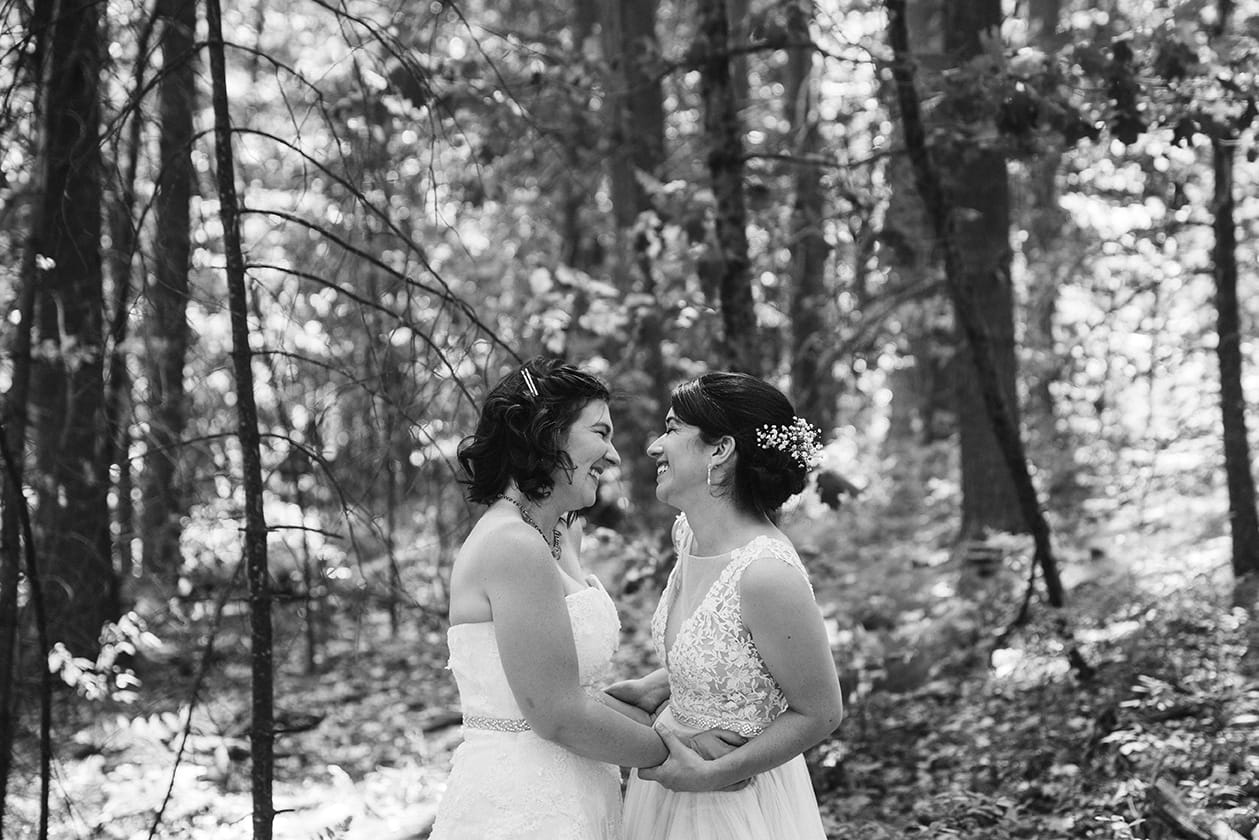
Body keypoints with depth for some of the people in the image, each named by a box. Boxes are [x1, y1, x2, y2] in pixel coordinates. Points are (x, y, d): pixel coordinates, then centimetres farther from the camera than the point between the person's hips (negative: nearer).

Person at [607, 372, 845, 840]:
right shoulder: (689, 535, -2)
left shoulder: (767, 574, -27)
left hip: (735, 801, -8)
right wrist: (651, 690, 3)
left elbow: (820, 714, -18)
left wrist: (707, 775, -18)